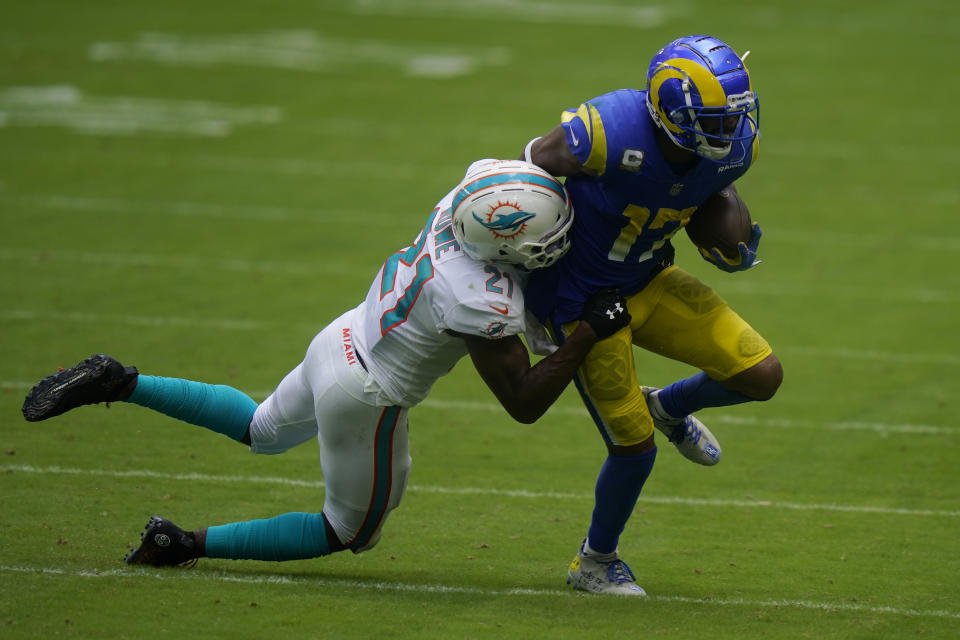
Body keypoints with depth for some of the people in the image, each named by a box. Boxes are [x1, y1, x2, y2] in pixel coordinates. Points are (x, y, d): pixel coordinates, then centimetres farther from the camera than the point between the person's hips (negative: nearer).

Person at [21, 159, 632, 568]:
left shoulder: (469, 193, -17)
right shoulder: (485, 304, -35)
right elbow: (524, 405, -24)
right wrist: (588, 334, -25)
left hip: (343, 338, 8)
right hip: (361, 397, -8)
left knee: (260, 430, 37)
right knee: (351, 532, 18)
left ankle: (116, 381, 26)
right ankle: (186, 543, 14)